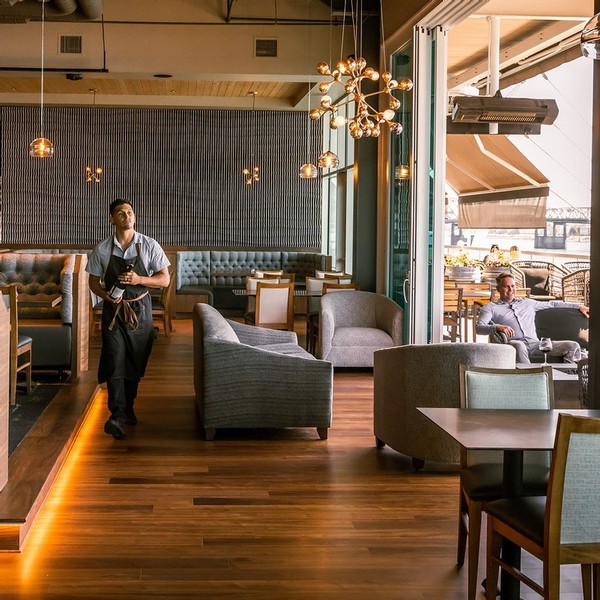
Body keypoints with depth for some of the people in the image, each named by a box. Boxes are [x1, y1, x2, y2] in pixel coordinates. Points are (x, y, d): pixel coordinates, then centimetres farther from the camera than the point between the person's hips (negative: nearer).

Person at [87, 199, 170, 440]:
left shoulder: (149, 246, -3)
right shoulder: (102, 249, -2)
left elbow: (164, 279, -3)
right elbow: (94, 282, 6)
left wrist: (139, 279, -19)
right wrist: (106, 294, -16)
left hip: (140, 309, 1)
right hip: (113, 309, -1)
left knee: (135, 362, 10)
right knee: (114, 361, -12)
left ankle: (128, 408, 27)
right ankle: (117, 415, -17)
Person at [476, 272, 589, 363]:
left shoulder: (527, 303, 30)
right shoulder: (490, 307, 15)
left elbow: (552, 304, 37)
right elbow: (479, 327, -1)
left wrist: (578, 306, 34)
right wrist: (497, 327, -23)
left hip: (535, 343, 5)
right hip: (515, 343, -5)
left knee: (573, 346, -15)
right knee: (518, 345, -44)